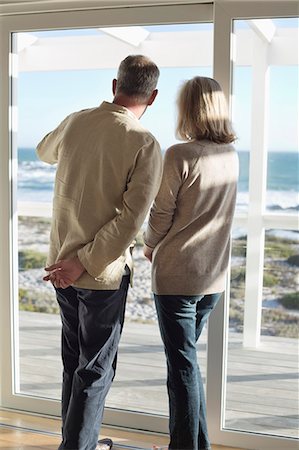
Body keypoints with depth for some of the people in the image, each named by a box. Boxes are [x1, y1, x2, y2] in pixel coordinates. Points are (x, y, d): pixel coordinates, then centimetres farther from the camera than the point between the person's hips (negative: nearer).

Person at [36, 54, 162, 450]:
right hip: (103, 271, -6)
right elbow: (131, 218, -21)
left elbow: (44, 151, 23)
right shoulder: (145, 145, -15)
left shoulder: (75, 122, 0)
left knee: (74, 359, 20)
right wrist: (86, 262, -16)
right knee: (95, 369, 8)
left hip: (61, 263, 6)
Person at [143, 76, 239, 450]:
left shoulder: (179, 156, -16)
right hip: (214, 277, 7)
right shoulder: (231, 156, 5)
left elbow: (161, 215, -11)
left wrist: (150, 246, 9)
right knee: (186, 359, 19)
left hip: (176, 274, -7)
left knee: (182, 365, 3)